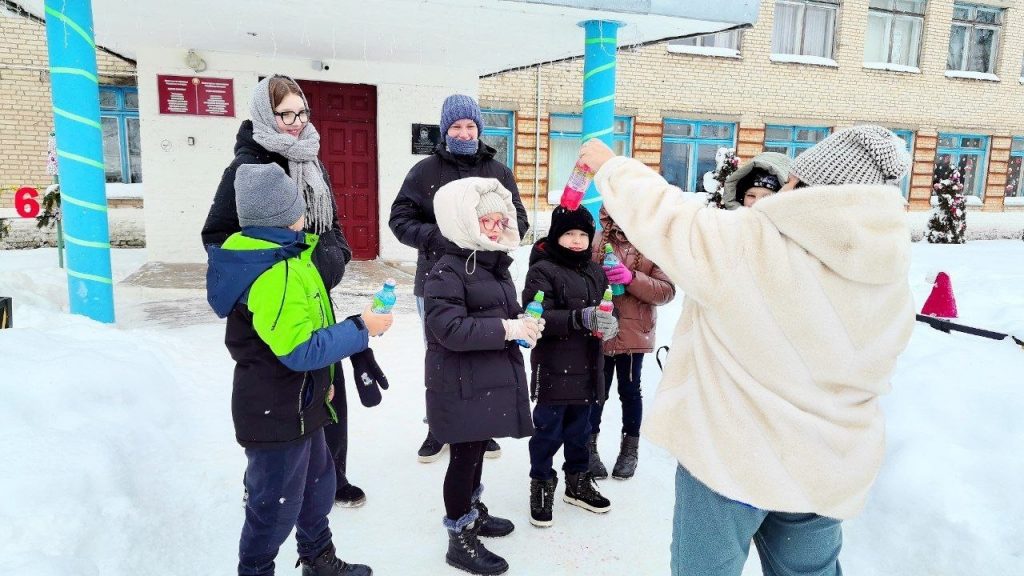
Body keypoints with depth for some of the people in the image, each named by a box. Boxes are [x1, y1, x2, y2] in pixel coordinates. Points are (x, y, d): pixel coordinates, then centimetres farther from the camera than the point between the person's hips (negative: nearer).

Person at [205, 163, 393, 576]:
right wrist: (361, 329, -21)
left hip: (298, 405, 11)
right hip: (276, 414, -10)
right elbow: (300, 350, -30)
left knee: (317, 482, 25)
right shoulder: (273, 275, -28)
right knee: (276, 503, 8)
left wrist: (319, 380, 19)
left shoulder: (278, 256, 5)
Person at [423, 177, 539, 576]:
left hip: (492, 377, 9)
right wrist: (506, 329, -26)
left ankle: (473, 510, 41)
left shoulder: (496, 265, 12)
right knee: (464, 456, 2)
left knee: (478, 449, 22)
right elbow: (449, 329, -27)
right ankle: (461, 539, 16)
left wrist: (523, 323, 1)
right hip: (461, 384, -8)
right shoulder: (446, 273, -17)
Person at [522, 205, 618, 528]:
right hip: (553, 368, -6)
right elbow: (536, 317, -22)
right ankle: (541, 487, 22)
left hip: (586, 367, 6)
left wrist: (609, 323, -5)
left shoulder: (596, 272, 10)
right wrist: (580, 318, -32)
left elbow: (605, 308, 19)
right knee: (548, 431, 4)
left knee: (579, 429, 19)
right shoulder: (542, 271, -11)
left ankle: (578, 483, 36)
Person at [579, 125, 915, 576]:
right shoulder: (892, 280, -4)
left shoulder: (748, 243, -23)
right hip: (827, 471, 6)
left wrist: (609, 166, 7)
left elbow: (662, 216, -11)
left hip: (731, 457, -5)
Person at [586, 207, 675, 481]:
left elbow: (667, 290, -13)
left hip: (634, 334, 0)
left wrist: (632, 278, -25)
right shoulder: (596, 243, -6)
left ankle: (630, 447, 35)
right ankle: (589, 446, 31)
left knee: (630, 390, 16)